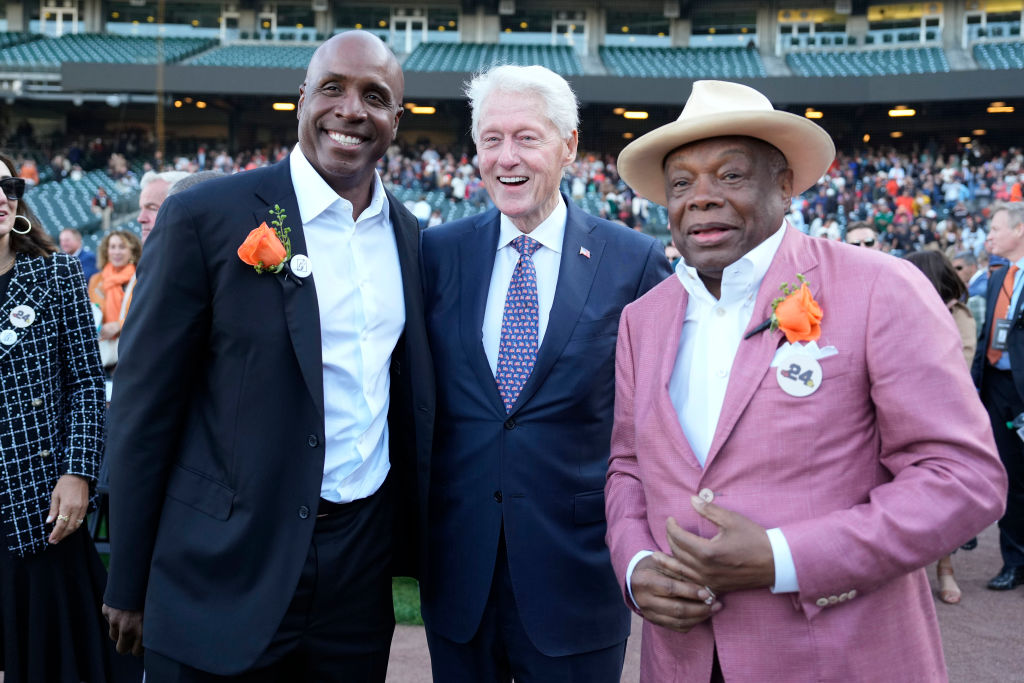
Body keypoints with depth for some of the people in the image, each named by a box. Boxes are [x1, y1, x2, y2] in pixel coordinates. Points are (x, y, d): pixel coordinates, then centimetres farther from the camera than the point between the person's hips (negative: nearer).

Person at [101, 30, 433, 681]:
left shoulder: (410, 236, 5)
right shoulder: (204, 217, -10)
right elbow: (145, 406, -8)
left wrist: (413, 541, 12)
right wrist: (129, 586, -5)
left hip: (363, 568, 5)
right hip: (226, 575, -4)